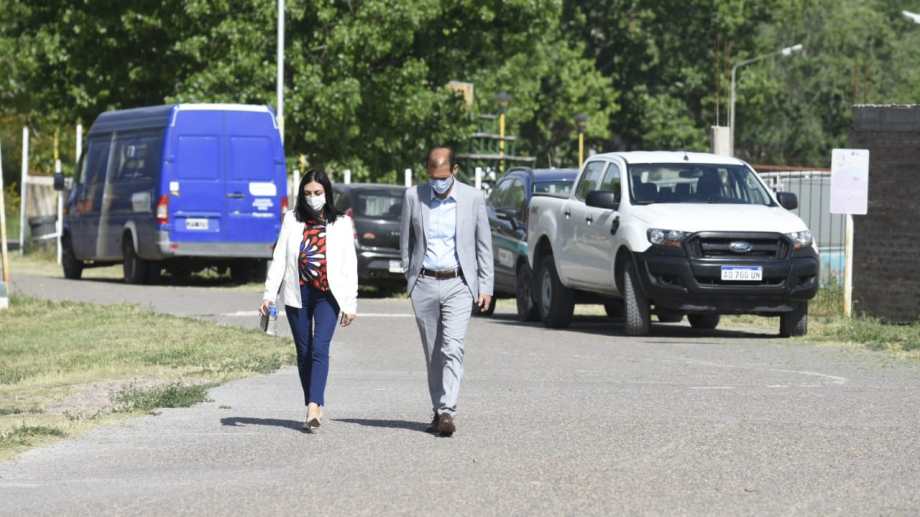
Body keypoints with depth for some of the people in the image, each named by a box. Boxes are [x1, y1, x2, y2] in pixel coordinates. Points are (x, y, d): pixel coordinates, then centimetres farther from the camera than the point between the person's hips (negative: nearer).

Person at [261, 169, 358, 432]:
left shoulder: (341, 224, 4)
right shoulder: (292, 220, 8)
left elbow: (350, 265, 3)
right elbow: (279, 258, 5)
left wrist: (350, 303, -2)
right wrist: (269, 293, -4)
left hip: (328, 294, -3)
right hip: (298, 294, 3)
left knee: (320, 348, -17)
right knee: (303, 352, 7)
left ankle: (313, 406, -27)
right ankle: (314, 407, 16)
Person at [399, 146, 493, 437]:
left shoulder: (472, 198, 0)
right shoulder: (413, 196, 2)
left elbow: (484, 245, 5)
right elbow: (406, 240, 12)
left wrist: (485, 287, 2)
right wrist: (409, 277, 8)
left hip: (458, 284, -2)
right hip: (424, 284, 2)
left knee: (453, 349, -14)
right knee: (433, 353, 7)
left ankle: (447, 412, -20)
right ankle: (438, 410, 17)